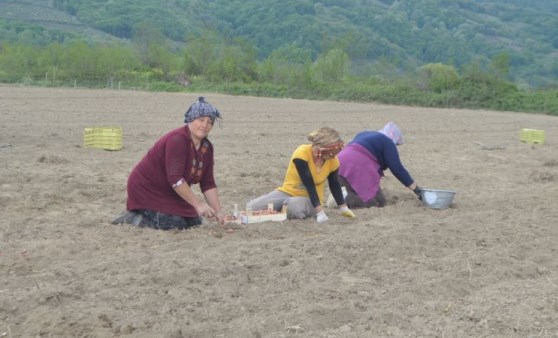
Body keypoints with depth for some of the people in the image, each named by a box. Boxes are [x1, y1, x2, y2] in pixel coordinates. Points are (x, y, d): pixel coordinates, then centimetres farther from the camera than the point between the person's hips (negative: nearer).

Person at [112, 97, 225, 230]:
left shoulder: (207, 148, -1)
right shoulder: (177, 140, -26)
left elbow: (208, 184, 1)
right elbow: (175, 178, -33)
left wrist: (218, 212, -8)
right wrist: (198, 204, -34)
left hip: (169, 193, 9)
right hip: (147, 188, -9)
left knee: (194, 222, 4)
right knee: (174, 224, -22)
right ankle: (134, 218, -1)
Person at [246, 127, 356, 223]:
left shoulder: (333, 160, -8)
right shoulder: (302, 154, -23)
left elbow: (334, 185, 10)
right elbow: (309, 185, -27)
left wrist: (344, 208, 15)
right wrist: (320, 212, -32)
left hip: (311, 199, 1)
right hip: (287, 192, -1)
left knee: (295, 208, -39)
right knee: (251, 208, -22)